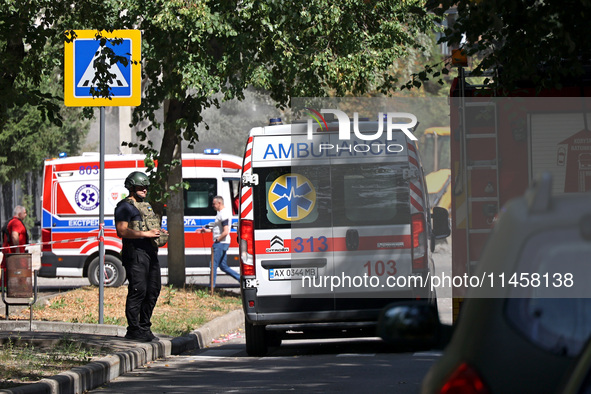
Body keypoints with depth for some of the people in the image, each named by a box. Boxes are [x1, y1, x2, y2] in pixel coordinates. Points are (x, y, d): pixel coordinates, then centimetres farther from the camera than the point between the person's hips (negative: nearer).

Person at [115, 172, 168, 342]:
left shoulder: (146, 205, 22)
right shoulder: (125, 206, -5)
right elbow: (122, 231, -16)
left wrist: (160, 233, 10)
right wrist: (145, 234, -18)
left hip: (151, 252, 9)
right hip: (136, 253, -9)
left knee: (153, 291, 10)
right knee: (138, 291, -10)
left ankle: (144, 328, 17)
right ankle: (133, 330, -7)